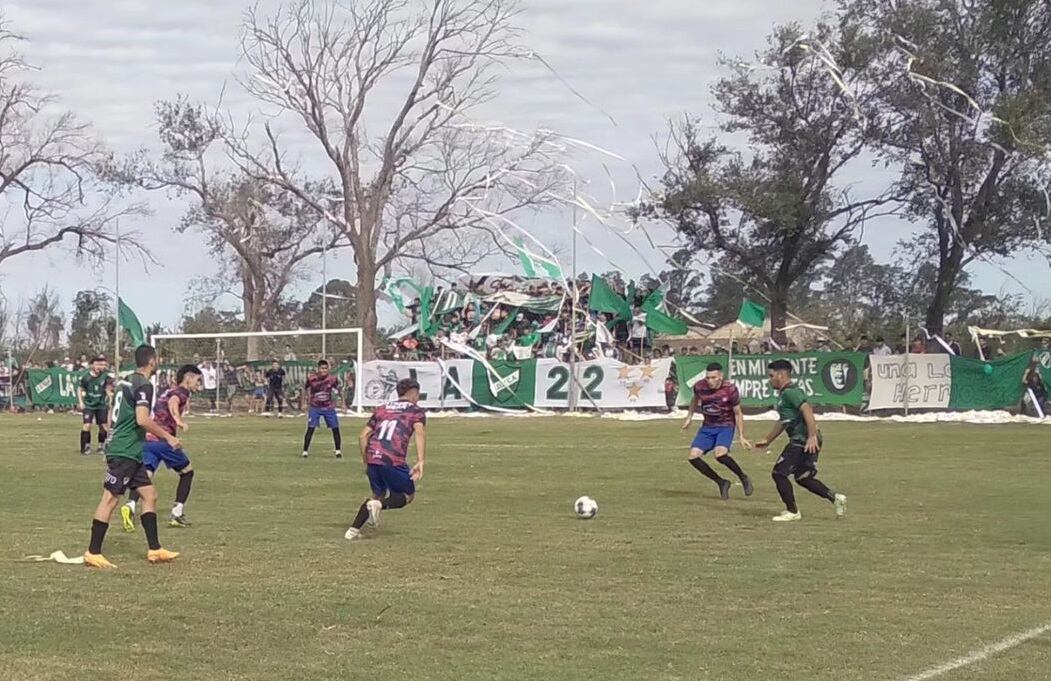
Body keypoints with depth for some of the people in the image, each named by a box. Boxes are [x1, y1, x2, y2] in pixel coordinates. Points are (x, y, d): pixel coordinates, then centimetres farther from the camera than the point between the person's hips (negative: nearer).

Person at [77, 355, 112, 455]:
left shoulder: (105, 377, -7)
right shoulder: (86, 377, -12)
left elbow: (108, 389, 3)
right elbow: (79, 389, 0)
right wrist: (80, 402, -5)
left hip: (101, 405, 2)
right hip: (89, 405, -2)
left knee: (103, 425, 4)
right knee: (87, 425, -12)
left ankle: (101, 446, 20)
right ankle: (86, 447, 0)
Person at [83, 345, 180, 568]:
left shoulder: (126, 382, 16)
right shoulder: (143, 385, -13)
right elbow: (142, 419, -24)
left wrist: (144, 437, 32)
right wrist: (168, 437, -14)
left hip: (132, 453, 10)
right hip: (124, 453, -10)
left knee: (149, 495, 10)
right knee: (110, 498, -7)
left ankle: (154, 550, 12)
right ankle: (93, 553, -4)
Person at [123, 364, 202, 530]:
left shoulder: (170, 390, 25)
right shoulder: (182, 391, 2)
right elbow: (172, 403, -21)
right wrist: (180, 422, -33)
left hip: (146, 438, 7)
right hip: (162, 439, -7)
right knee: (187, 471, 13)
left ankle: (130, 506, -32)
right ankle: (177, 514, 12)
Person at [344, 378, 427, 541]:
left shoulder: (382, 409, 25)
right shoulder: (416, 411, 11)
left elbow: (363, 436, 19)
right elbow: (419, 433, -10)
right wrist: (420, 461, -19)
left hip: (372, 458, 5)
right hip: (393, 460, -5)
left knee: (378, 494, 24)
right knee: (408, 495, 13)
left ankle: (353, 530, 11)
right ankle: (379, 505, -15)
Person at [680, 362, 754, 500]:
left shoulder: (730, 389, -18)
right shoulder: (699, 386, -11)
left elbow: (738, 413, -6)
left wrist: (742, 437, -8)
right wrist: (689, 417, 17)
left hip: (725, 427, -5)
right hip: (707, 426, 5)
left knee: (720, 454, -31)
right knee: (693, 456, -12)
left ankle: (743, 478, -6)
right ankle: (722, 483, 6)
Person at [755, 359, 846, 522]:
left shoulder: (790, 392, -13)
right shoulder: (784, 394, 20)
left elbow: (807, 410, -26)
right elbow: (783, 421, 33)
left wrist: (812, 436, -33)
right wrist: (768, 440, 39)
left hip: (804, 441, -10)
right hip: (800, 441, 10)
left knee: (779, 473, -5)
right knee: (802, 477, 16)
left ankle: (792, 512, 2)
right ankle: (835, 498, 15)